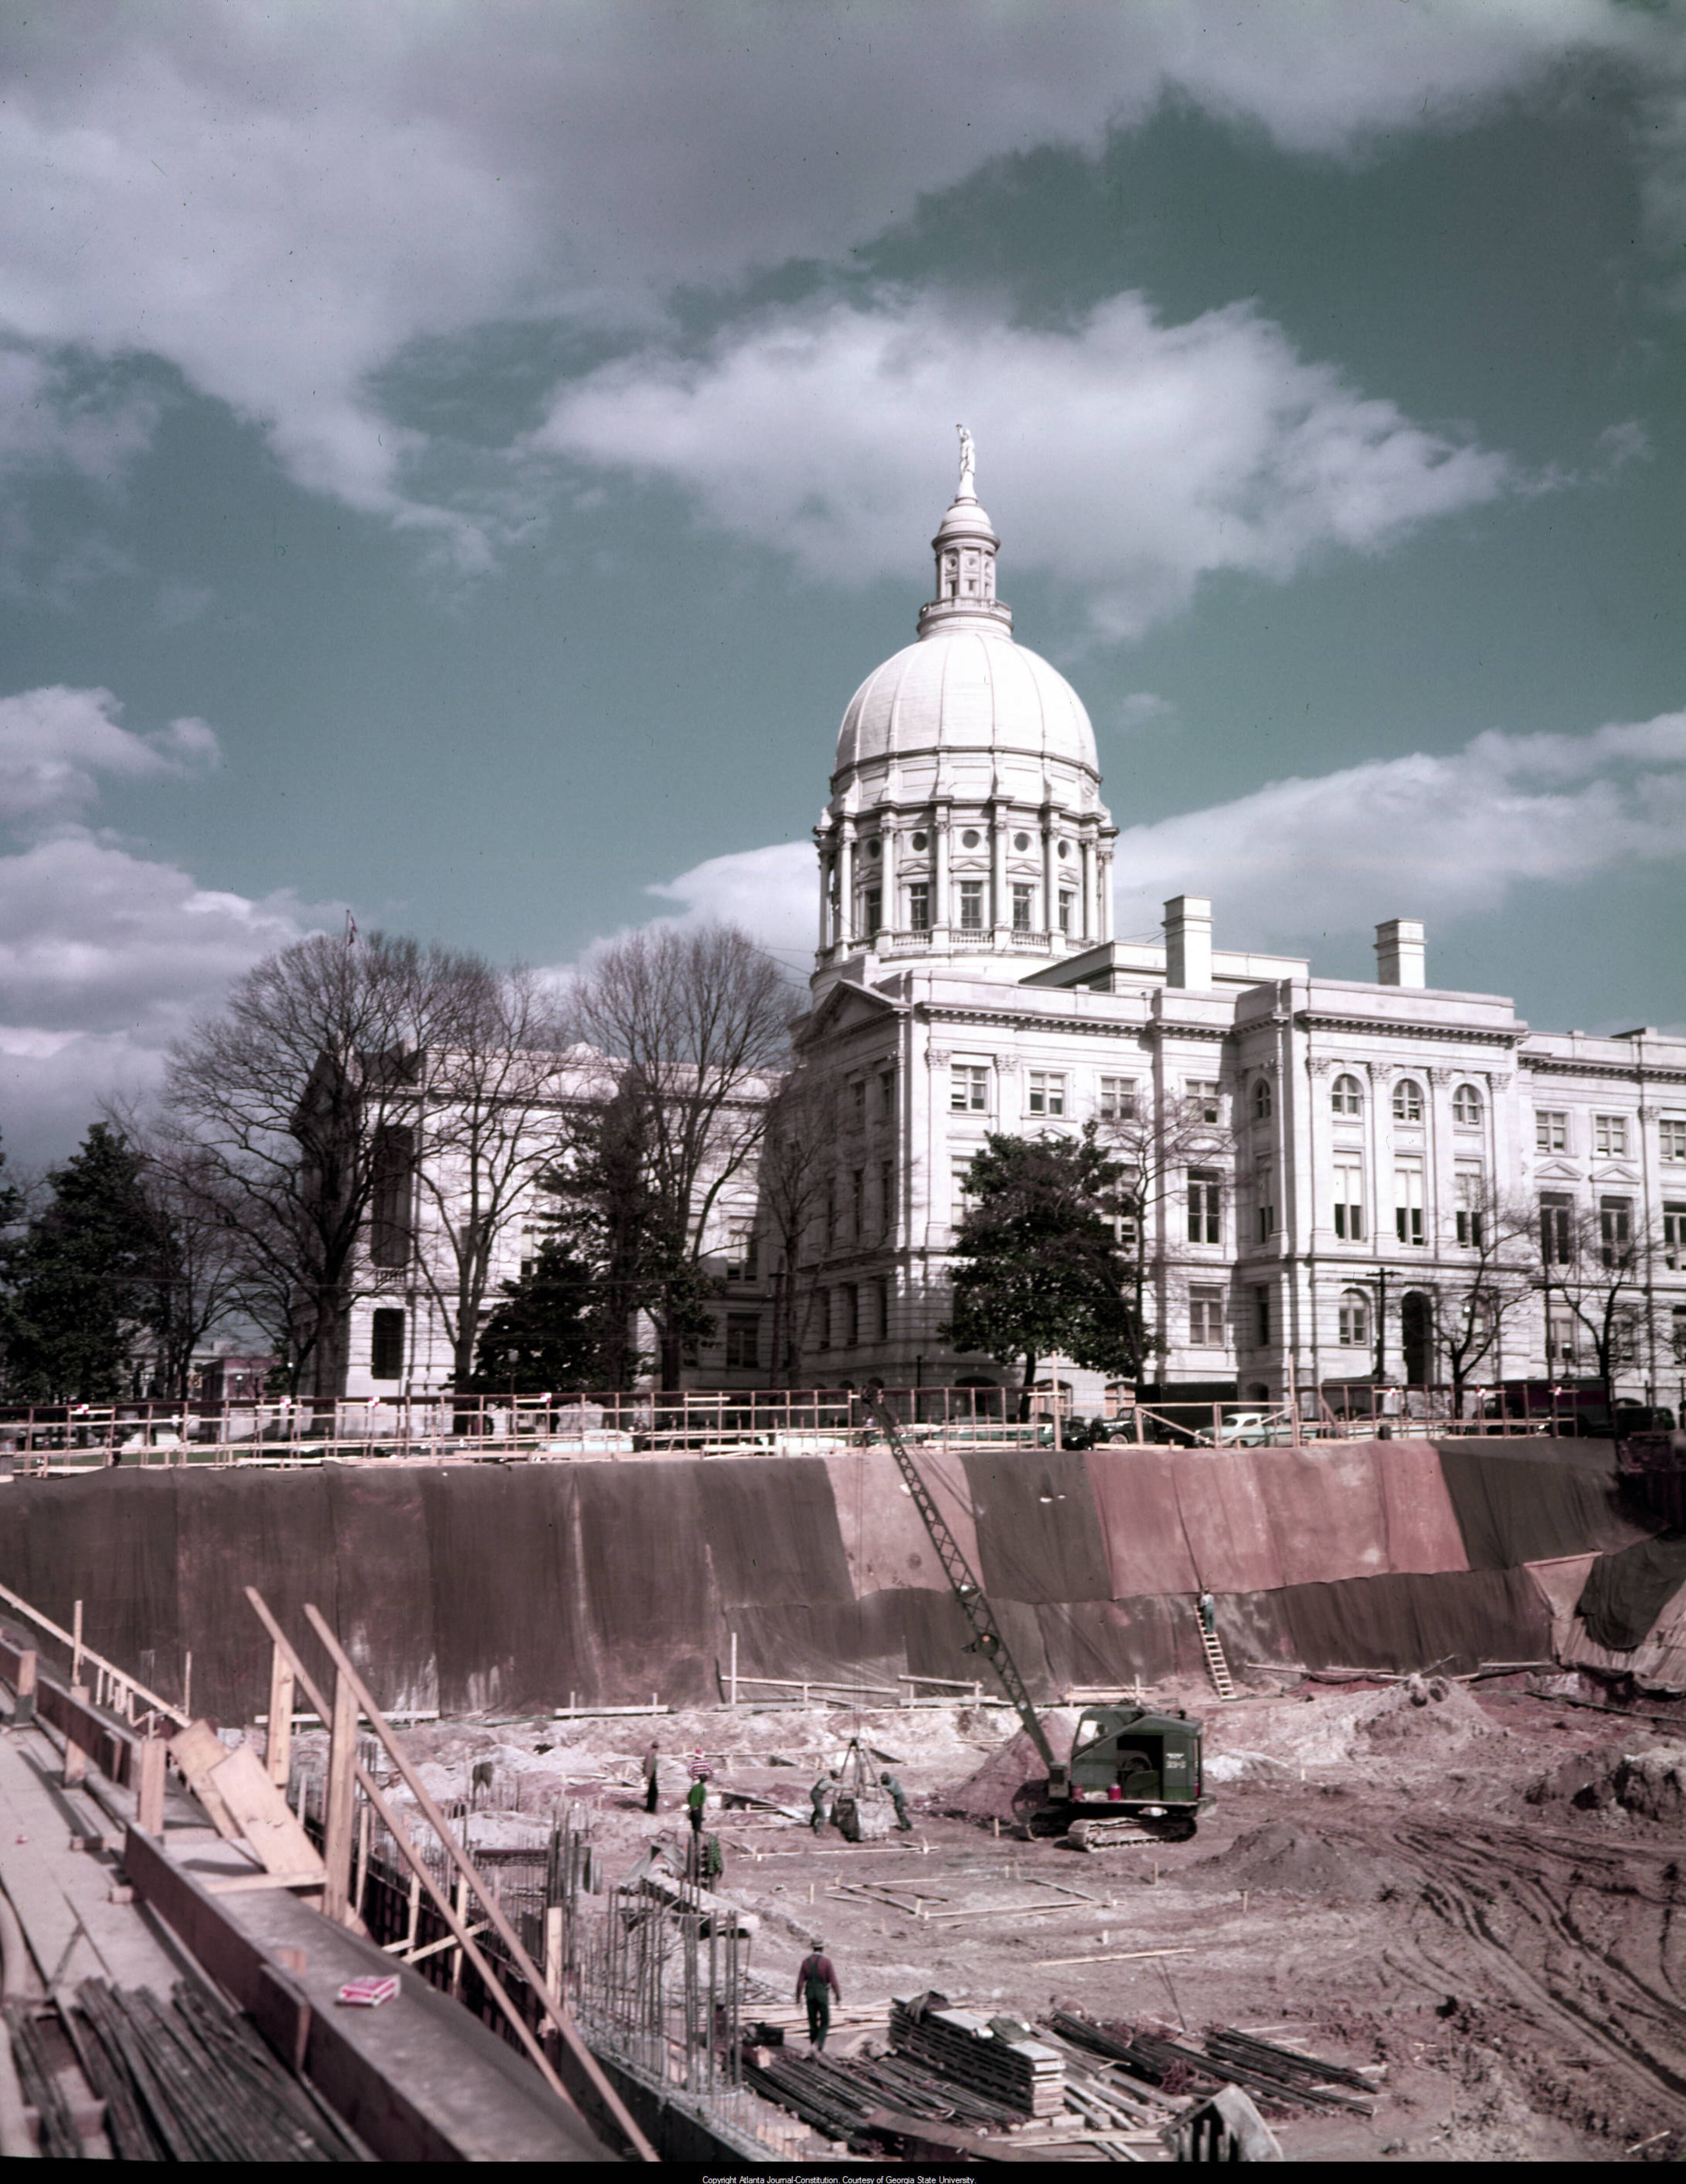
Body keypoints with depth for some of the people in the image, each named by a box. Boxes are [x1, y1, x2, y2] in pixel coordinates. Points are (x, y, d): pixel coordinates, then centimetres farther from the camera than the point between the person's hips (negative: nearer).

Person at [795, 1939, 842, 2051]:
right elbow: (833, 1981, -11)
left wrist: (798, 2000, 3)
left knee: (813, 2023, 14)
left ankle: (816, 2050, 18)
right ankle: (818, 2045, -12)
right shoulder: (826, 1961, -11)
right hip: (823, 1995, -3)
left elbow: (800, 1982, -3)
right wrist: (839, 1997, -1)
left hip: (810, 1995, 3)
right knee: (825, 2023, 8)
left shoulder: (806, 1961, -1)